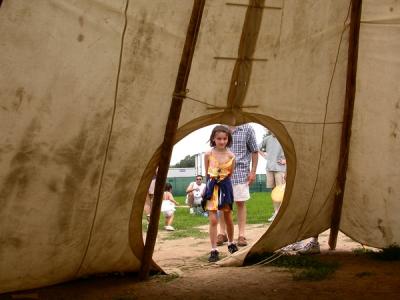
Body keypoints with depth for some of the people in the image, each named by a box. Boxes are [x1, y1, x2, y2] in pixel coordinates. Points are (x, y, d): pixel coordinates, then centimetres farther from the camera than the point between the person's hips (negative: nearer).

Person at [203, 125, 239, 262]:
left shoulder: (231, 156, -4)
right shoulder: (208, 154, -6)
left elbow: (229, 174, 5)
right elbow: (207, 173, 5)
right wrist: (213, 182, 5)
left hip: (225, 186, 1)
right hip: (211, 187, -1)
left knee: (228, 218, 14)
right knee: (213, 220, -5)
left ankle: (231, 243, 35)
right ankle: (214, 250, -2)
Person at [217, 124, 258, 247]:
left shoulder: (247, 129, -1)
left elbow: (254, 152, 3)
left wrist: (253, 171, -2)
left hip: (240, 173, -2)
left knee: (240, 203, 2)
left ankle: (241, 235, 9)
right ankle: (222, 233, 18)